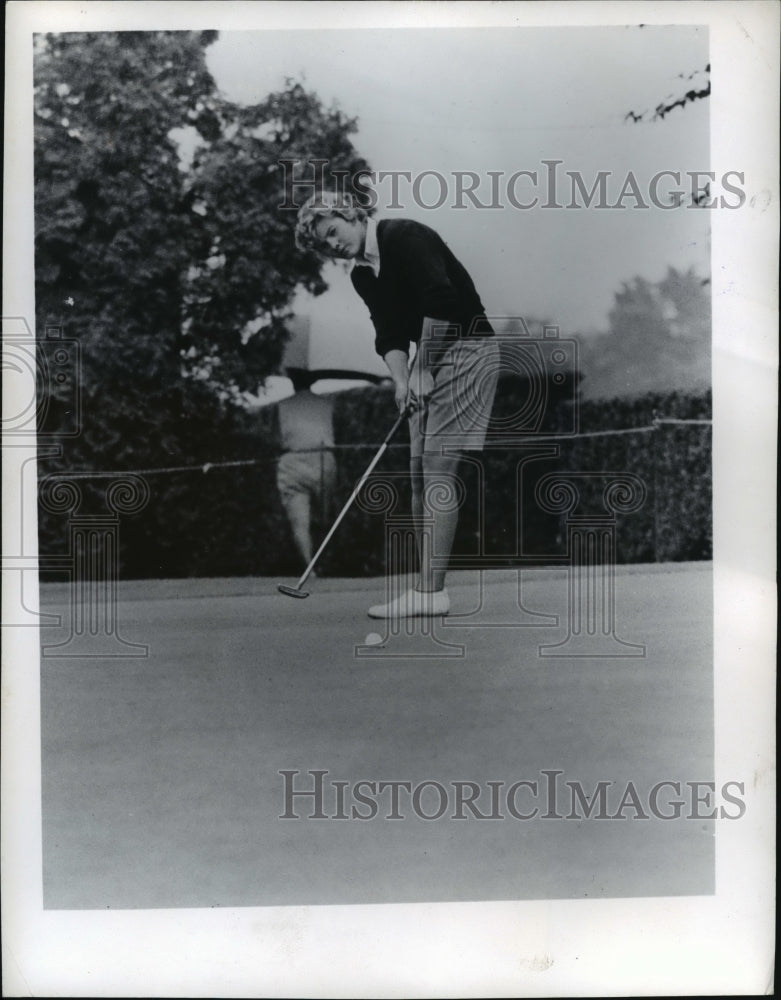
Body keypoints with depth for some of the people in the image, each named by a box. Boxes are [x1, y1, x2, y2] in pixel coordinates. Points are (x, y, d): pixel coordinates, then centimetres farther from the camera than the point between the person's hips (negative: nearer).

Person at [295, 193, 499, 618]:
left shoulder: (406, 237, -14)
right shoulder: (363, 275, 12)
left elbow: (442, 303, -23)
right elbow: (389, 335, 6)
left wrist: (424, 369, -17)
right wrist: (402, 381, -13)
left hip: (467, 348, -9)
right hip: (430, 358, 9)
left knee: (437, 469, -14)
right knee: (419, 473, 4)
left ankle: (431, 592, -11)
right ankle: (426, 589, 7)